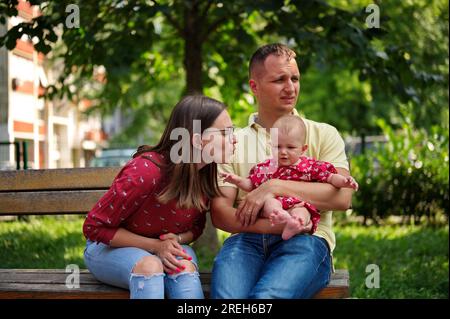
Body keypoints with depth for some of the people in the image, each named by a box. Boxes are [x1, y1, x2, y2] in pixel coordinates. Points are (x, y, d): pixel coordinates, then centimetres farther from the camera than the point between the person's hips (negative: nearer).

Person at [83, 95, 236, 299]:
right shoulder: (145, 171, -29)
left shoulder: (207, 173, -11)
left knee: (186, 268, -30)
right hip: (111, 247, -4)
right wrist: (155, 245, -23)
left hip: (166, 249, 4)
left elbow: (196, 227, 7)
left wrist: (177, 240, -17)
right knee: (150, 266, -37)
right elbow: (94, 227, -19)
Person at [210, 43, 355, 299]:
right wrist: (269, 225, -12)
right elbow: (220, 213, 6)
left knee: (267, 297, -35)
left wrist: (276, 186, -9)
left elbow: (342, 196, 0)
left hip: (305, 240, -1)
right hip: (248, 240, 1)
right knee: (226, 297, -33)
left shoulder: (323, 134, 17)